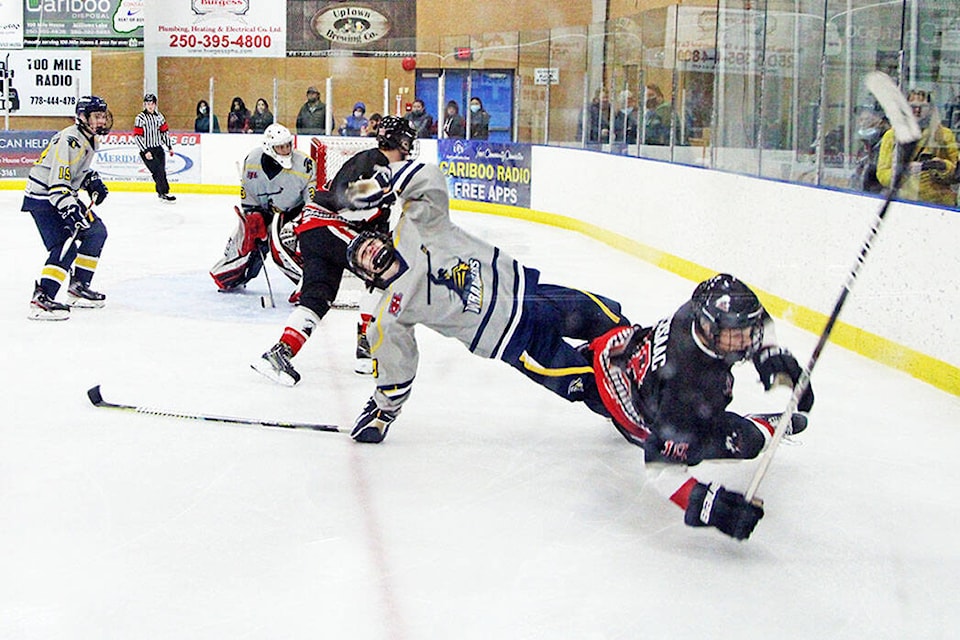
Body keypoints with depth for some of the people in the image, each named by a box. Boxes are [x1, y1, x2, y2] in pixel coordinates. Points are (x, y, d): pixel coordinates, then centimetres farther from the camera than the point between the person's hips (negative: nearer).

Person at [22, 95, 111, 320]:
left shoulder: (90, 138, 9)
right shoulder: (70, 140, -24)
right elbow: (57, 182, -30)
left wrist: (92, 180, 8)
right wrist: (70, 210, -37)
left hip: (63, 195, 10)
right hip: (42, 198, -10)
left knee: (97, 231, 13)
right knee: (65, 245, -22)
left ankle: (78, 287, 20)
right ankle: (41, 299, -26)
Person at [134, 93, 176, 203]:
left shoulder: (159, 116, 6)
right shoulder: (140, 118, -11)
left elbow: (165, 132, 17)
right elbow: (137, 136, -14)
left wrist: (169, 147, 15)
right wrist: (145, 151, -19)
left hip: (158, 148, 6)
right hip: (147, 150, -6)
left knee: (162, 170, 6)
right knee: (158, 171, -12)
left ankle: (161, 192, 21)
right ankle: (164, 194, -10)